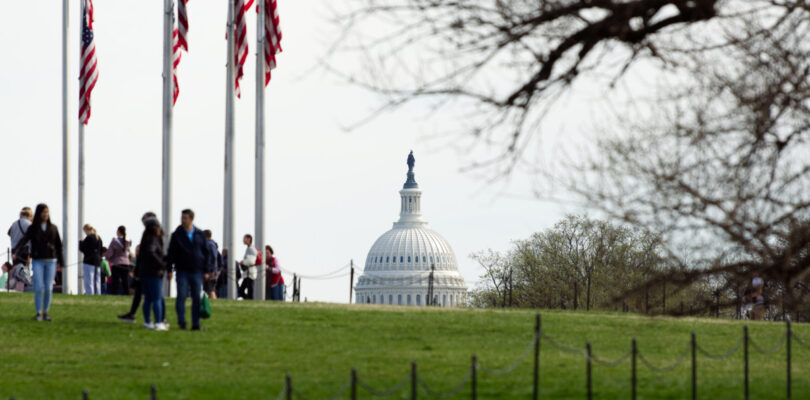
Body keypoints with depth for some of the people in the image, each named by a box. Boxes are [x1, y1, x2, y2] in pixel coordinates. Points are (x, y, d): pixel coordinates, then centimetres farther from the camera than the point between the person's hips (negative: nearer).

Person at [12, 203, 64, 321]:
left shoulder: (53, 228, 7)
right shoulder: (32, 228, 0)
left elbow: (58, 245, 11)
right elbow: (24, 240, -15)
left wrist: (61, 262, 10)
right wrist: (15, 251, -32)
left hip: (51, 261, 2)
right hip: (38, 261, -2)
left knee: (48, 288, -1)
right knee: (39, 287, -9)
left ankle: (46, 312, 10)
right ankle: (38, 313, -2)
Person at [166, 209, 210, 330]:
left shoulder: (200, 234, 7)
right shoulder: (177, 235, 1)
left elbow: (205, 252, 11)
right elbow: (171, 253, 1)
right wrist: (169, 270, -6)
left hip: (196, 271, 2)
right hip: (182, 271, -2)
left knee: (197, 298, 1)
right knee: (181, 296, -7)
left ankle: (196, 324, 5)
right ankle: (181, 321, 1)